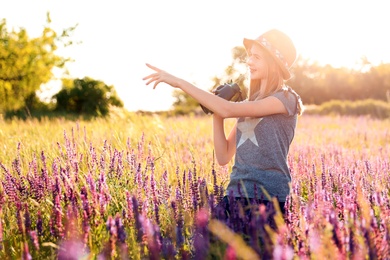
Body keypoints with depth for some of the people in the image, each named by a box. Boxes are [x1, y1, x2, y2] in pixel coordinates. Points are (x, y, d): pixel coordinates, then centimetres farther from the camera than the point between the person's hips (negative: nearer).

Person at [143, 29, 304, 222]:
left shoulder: (287, 99, -4)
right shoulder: (247, 105, 18)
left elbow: (228, 110, -17)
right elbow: (223, 157, 13)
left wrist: (180, 82, -14)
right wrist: (216, 113, 4)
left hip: (269, 197, -6)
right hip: (236, 192, 6)